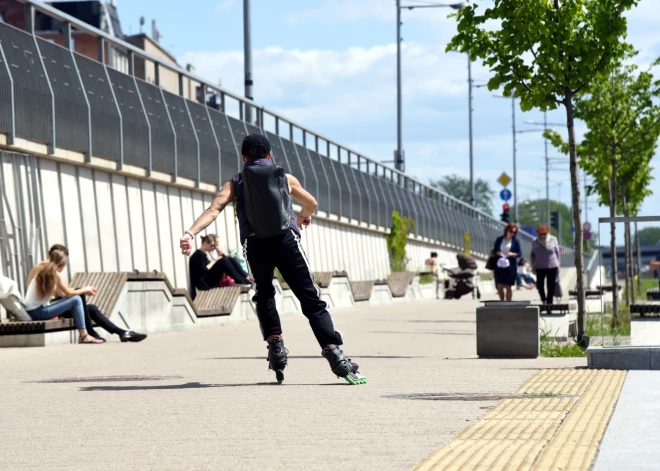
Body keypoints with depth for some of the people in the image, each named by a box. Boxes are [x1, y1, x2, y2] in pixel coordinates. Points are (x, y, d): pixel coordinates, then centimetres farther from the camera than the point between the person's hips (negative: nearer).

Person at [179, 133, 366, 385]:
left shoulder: (235, 184, 18)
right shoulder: (286, 178, 22)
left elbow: (213, 210, 0)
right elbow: (311, 203, 38)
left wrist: (190, 233, -10)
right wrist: (304, 216, 61)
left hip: (255, 245, 1)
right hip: (286, 241, -1)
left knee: (264, 296, 27)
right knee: (312, 300, 1)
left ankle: (275, 344, 11)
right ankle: (336, 357, -11)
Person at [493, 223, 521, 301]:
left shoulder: (515, 241, 0)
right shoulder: (499, 239, 5)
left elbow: (519, 253, 2)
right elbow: (494, 250, 12)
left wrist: (513, 254, -17)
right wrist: (497, 253, -10)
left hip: (510, 266, -2)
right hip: (499, 265, 2)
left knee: (508, 287, 1)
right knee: (499, 286, 2)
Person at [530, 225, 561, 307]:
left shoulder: (553, 240, -1)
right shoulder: (535, 242, 3)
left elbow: (557, 253, 6)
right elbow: (532, 255, 10)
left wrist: (558, 265, 4)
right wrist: (533, 267, 2)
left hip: (552, 267, -1)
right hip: (540, 267, 1)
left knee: (551, 287, -1)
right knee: (540, 285, -8)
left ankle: (549, 303, 9)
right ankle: (543, 299, 16)